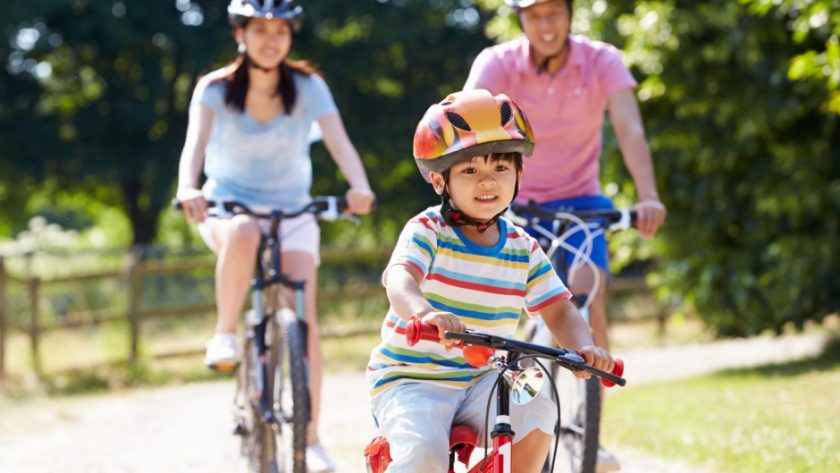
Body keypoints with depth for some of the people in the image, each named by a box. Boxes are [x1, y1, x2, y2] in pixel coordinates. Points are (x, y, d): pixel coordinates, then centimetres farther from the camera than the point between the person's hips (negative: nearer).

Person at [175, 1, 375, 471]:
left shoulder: (308, 86, -9)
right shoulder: (216, 88, -11)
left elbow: (339, 141, -23)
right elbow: (196, 140, -27)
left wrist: (360, 186, -44)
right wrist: (188, 188, -48)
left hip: (293, 212, 1)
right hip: (229, 207, -1)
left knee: (303, 318, -15)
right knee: (243, 233, -39)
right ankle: (225, 334, -20)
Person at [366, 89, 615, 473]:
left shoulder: (524, 250, 4)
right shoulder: (427, 230, -11)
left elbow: (559, 312, 2)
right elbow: (399, 279, -30)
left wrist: (584, 347, -22)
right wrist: (425, 313, -54)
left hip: (480, 381, 4)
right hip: (410, 379, -4)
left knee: (535, 408, -24)